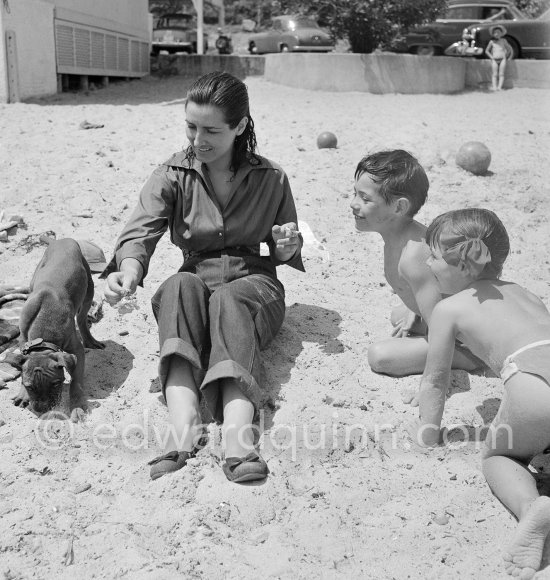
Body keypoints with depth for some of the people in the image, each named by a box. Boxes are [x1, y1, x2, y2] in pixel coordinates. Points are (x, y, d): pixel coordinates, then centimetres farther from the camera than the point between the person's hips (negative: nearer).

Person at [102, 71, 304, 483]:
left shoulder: (271, 179, 5)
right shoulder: (172, 176, 2)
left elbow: (286, 255, 14)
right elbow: (140, 232, -14)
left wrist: (289, 247, -11)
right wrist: (128, 272, -36)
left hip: (253, 284, 0)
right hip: (195, 283, 1)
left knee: (228, 301, -36)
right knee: (181, 286, -35)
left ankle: (238, 439, -56)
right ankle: (183, 427, -51)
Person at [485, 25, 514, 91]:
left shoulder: (503, 41, 9)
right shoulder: (492, 42, 7)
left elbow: (510, 49, 16)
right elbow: (486, 51, 14)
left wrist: (508, 58, 7)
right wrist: (491, 57, 2)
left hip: (502, 59, 0)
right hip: (494, 60, 0)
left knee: (501, 74, -9)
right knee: (495, 74, -7)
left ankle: (499, 87, -15)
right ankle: (494, 86, -11)